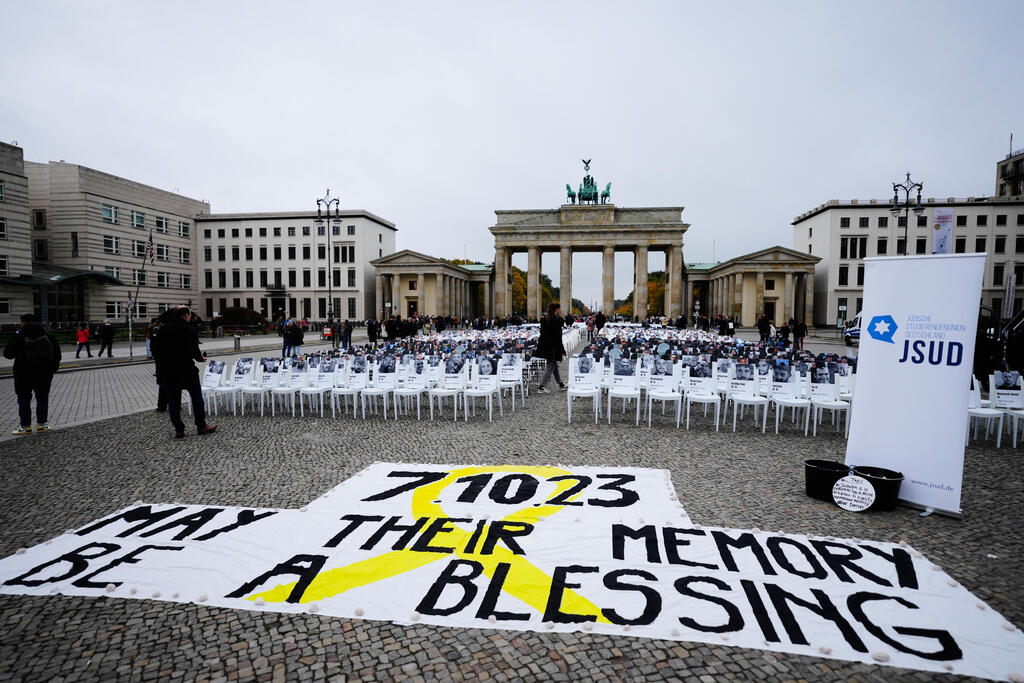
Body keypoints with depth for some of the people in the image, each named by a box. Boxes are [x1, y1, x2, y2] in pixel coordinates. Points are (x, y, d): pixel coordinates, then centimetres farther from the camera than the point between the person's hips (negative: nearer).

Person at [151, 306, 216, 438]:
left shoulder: (163, 329, 7)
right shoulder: (187, 329, -10)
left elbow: (155, 349, 9)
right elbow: (193, 349, -14)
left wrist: (163, 362, 19)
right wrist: (200, 358, 5)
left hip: (166, 371, 5)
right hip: (186, 370, -5)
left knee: (173, 401, 9)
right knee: (196, 397, 8)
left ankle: (179, 430, 12)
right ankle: (201, 426, 12)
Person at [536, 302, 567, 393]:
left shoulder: (544, 319, 9)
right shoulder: (557, 320, -16)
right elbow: (558, 337, -17)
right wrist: (563, 350, -11)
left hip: (543, 346, 9)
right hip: (552, 347, -9)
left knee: (554, 365, 17)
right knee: (550, 366, 1)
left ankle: (561, 384, 27)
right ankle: (541, 387, 0)